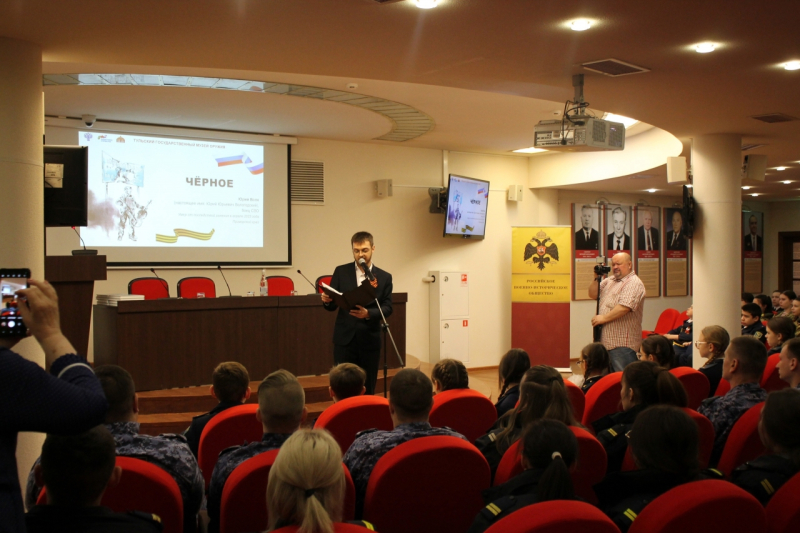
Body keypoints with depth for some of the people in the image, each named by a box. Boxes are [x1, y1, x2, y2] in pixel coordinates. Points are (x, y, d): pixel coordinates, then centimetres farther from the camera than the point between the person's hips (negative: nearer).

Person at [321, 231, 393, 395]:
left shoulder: (384, 277, 3)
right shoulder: (341, 272, 4)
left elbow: (387, 308, -2)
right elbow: (332, 305, 4)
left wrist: (368, 313, -21)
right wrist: (327, 300, -20)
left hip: (370, 341, 0)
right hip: (345, 339, 0)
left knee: (368, 390, 8)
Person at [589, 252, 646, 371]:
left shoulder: (634, 283, -10)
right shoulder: (609, 281, 18)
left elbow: (624, 307, -22)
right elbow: (592, 294, 17)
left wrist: (604, 318, -17)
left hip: (623, 343, -9)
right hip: (607, 340, 9)